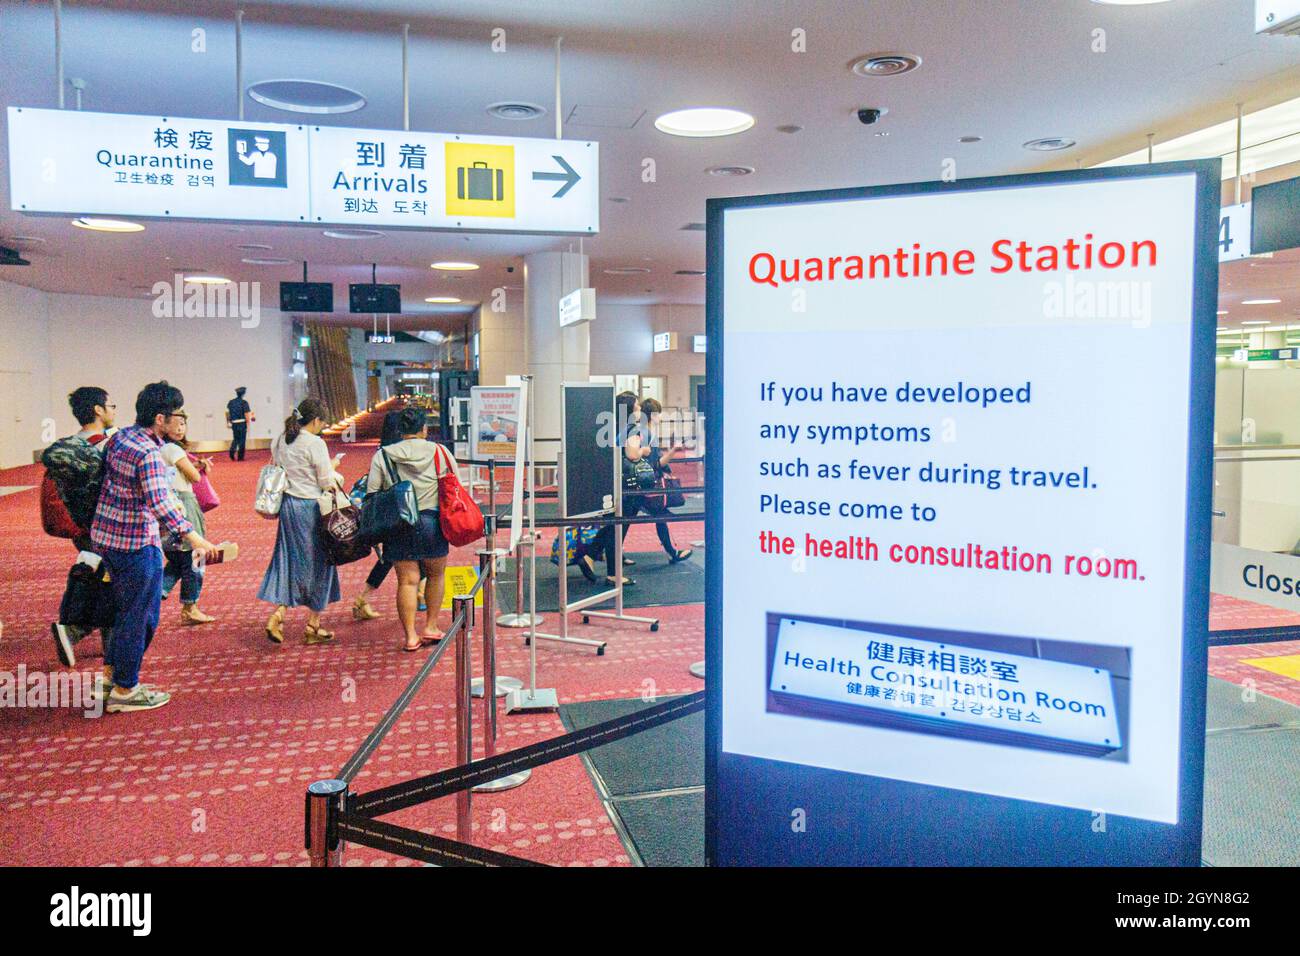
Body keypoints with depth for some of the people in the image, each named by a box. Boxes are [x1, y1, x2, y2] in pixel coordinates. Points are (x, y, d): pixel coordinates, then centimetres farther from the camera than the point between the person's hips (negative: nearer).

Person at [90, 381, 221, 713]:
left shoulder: (119, 437, 6)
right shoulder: (148, 454, -23)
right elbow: (158, 503, -33)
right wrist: (191, 535, -39)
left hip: (105, 535, 9)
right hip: (136, 543, -9)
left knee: (126, 609, 23)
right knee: (139, 617, 4)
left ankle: (111, 674, 31)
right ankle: (125, 691, 14)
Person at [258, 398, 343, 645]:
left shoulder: (280, 441, 7)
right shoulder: (315, 444, -15)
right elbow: (327, 483, -13)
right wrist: (331, 468, 6)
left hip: (287, 505, 7)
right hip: (310, 507, -7)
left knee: (288, 560, 14)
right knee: (317, 562, 6)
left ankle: (277, 615, 0)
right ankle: (313, 626, 13)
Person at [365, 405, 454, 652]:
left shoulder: (382, 456, 1)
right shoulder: (439, 452, 1)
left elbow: (372, 495, 0)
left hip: (398, 526, 0)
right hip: (431, 522, 0)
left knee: (407, 580, 3)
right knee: (435, 575, 17)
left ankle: (410, 636, 2)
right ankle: (431, 627, 20)